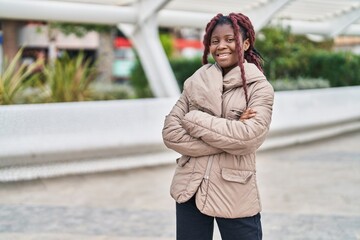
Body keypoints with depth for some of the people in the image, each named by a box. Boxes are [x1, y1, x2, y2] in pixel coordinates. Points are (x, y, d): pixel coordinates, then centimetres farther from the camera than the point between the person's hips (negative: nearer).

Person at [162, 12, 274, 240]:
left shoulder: (259, 87, -4)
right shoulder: (196, 82, 5)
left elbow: (249, 136, -19)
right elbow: (170, 132, -4)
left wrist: (194, 119, -12)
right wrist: (228, 134, -12)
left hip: (236, 196, -3)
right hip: (191, 189, 3)